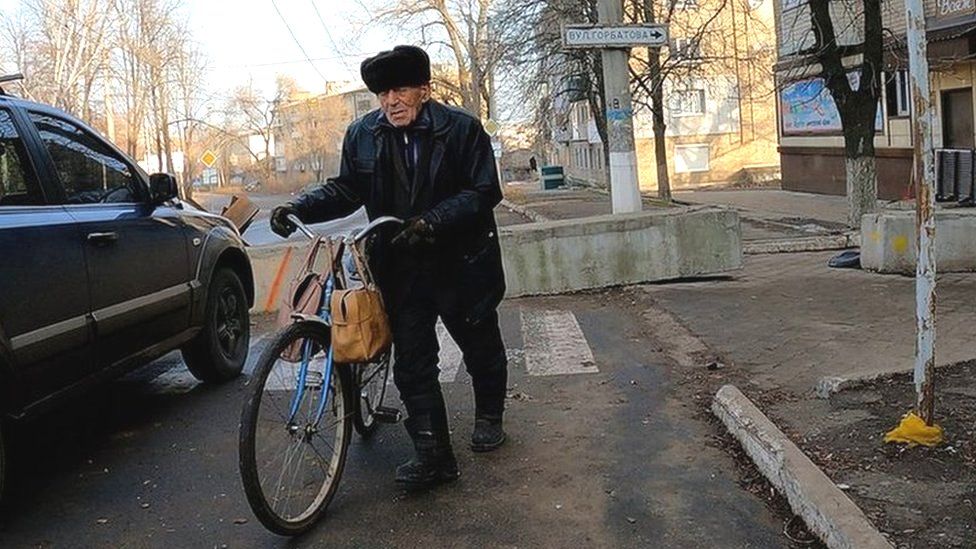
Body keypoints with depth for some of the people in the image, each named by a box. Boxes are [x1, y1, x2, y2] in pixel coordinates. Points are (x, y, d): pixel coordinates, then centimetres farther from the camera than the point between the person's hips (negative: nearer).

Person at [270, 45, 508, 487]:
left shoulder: (462, 128, -10)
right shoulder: (362, 135, 1)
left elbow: (484, 192, -14)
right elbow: (345, 189, 9)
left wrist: (432, 222, -26)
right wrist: (298, 208, -8)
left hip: (462, 263, -2)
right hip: (401, 269, 2)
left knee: (481, 347, 16)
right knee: (412, 361, -1)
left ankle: (489, 416, 42)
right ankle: (432, 453, 8)